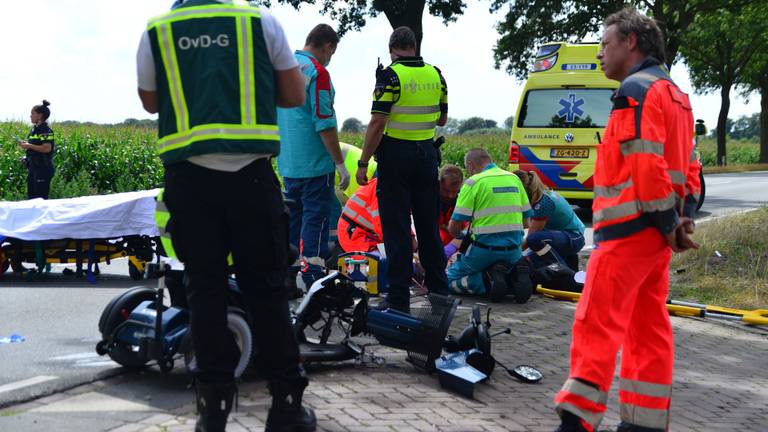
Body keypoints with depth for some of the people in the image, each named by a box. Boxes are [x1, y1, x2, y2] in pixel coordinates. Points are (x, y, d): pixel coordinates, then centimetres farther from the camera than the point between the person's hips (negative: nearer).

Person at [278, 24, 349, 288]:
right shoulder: (317, 72, -13)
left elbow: (271, 116, 19)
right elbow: (324, 123, -17)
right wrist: (340, 163, -13)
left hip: (287, 164, 8)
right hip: (315, 164, -8)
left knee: (292, 219, 15)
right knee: (316, 220, -5)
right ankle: (312, 278, -7)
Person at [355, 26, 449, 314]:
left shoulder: (390, 76, -12)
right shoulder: (435, 75, 6)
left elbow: (377, 123, -17)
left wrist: (363, 163, -13)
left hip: (397, 155, -5)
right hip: (427, 155, 6)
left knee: (396, 228, -2)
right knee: (429, 225, 15)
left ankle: (399, 298, -2)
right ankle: (438, 289, 21)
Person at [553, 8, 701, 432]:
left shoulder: (637, 90, -12)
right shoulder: (672, 94, 20)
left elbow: (647, 164, -21)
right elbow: (687, 165, 19)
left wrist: (668, 223, -16)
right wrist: (682, 217, 9)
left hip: (628, 228, -10)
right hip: (654, 232, 10)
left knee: (596, 323, -8)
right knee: (648, 329, 11)